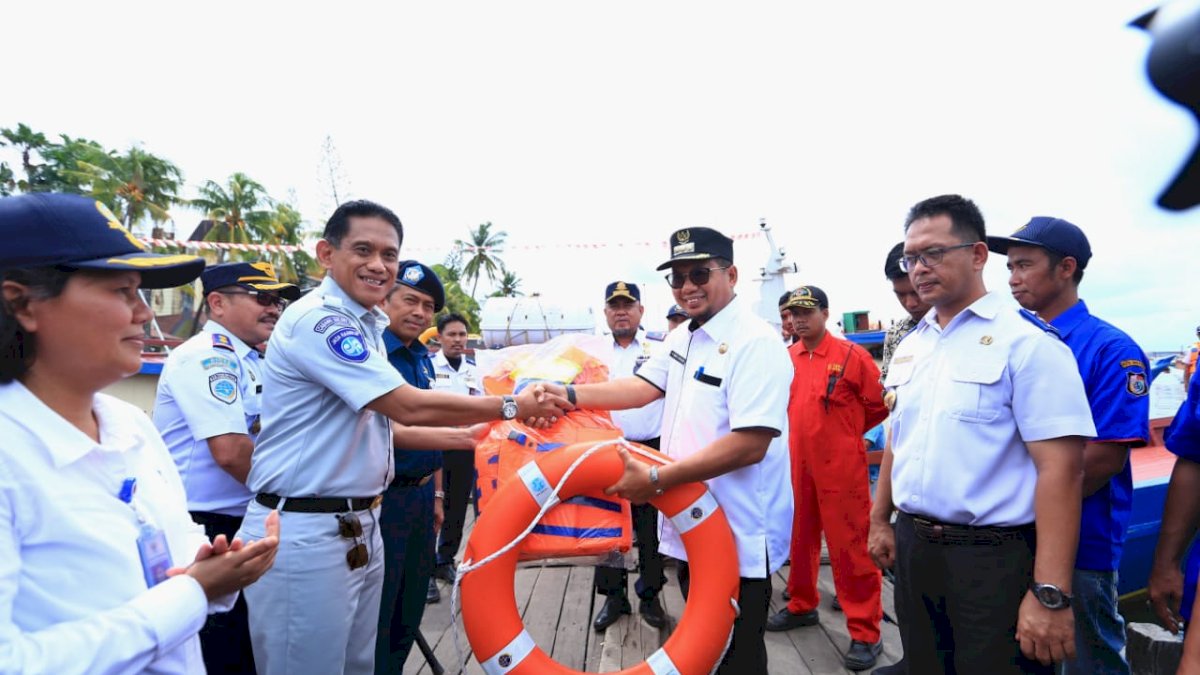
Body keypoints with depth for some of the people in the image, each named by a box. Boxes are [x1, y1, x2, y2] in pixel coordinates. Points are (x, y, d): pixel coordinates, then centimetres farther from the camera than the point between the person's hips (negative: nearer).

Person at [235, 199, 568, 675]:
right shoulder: (317, 320, -19)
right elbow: (408, 407, -23)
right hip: (304, 532, -9)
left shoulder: (364, 328, 11)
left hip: (361, 526, 9)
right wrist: (511, 407, -14)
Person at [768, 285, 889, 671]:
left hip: (841, 467, -5)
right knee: (800, 538, 16)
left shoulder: (852, 356, -8)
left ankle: (866, 633, 13)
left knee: (850, 546, 1)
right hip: (796, 465, 5)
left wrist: (844, 434, 8)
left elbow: (879, 405, 0)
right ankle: (802, 606, 34)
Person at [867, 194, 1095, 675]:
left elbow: (1060, 467, -19)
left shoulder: (1027, 341, -13)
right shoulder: (909, 346, 8)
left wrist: (1051, 593, -22)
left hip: (994, 558, -6)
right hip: (912, 548, 7)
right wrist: (879, 521, 15)